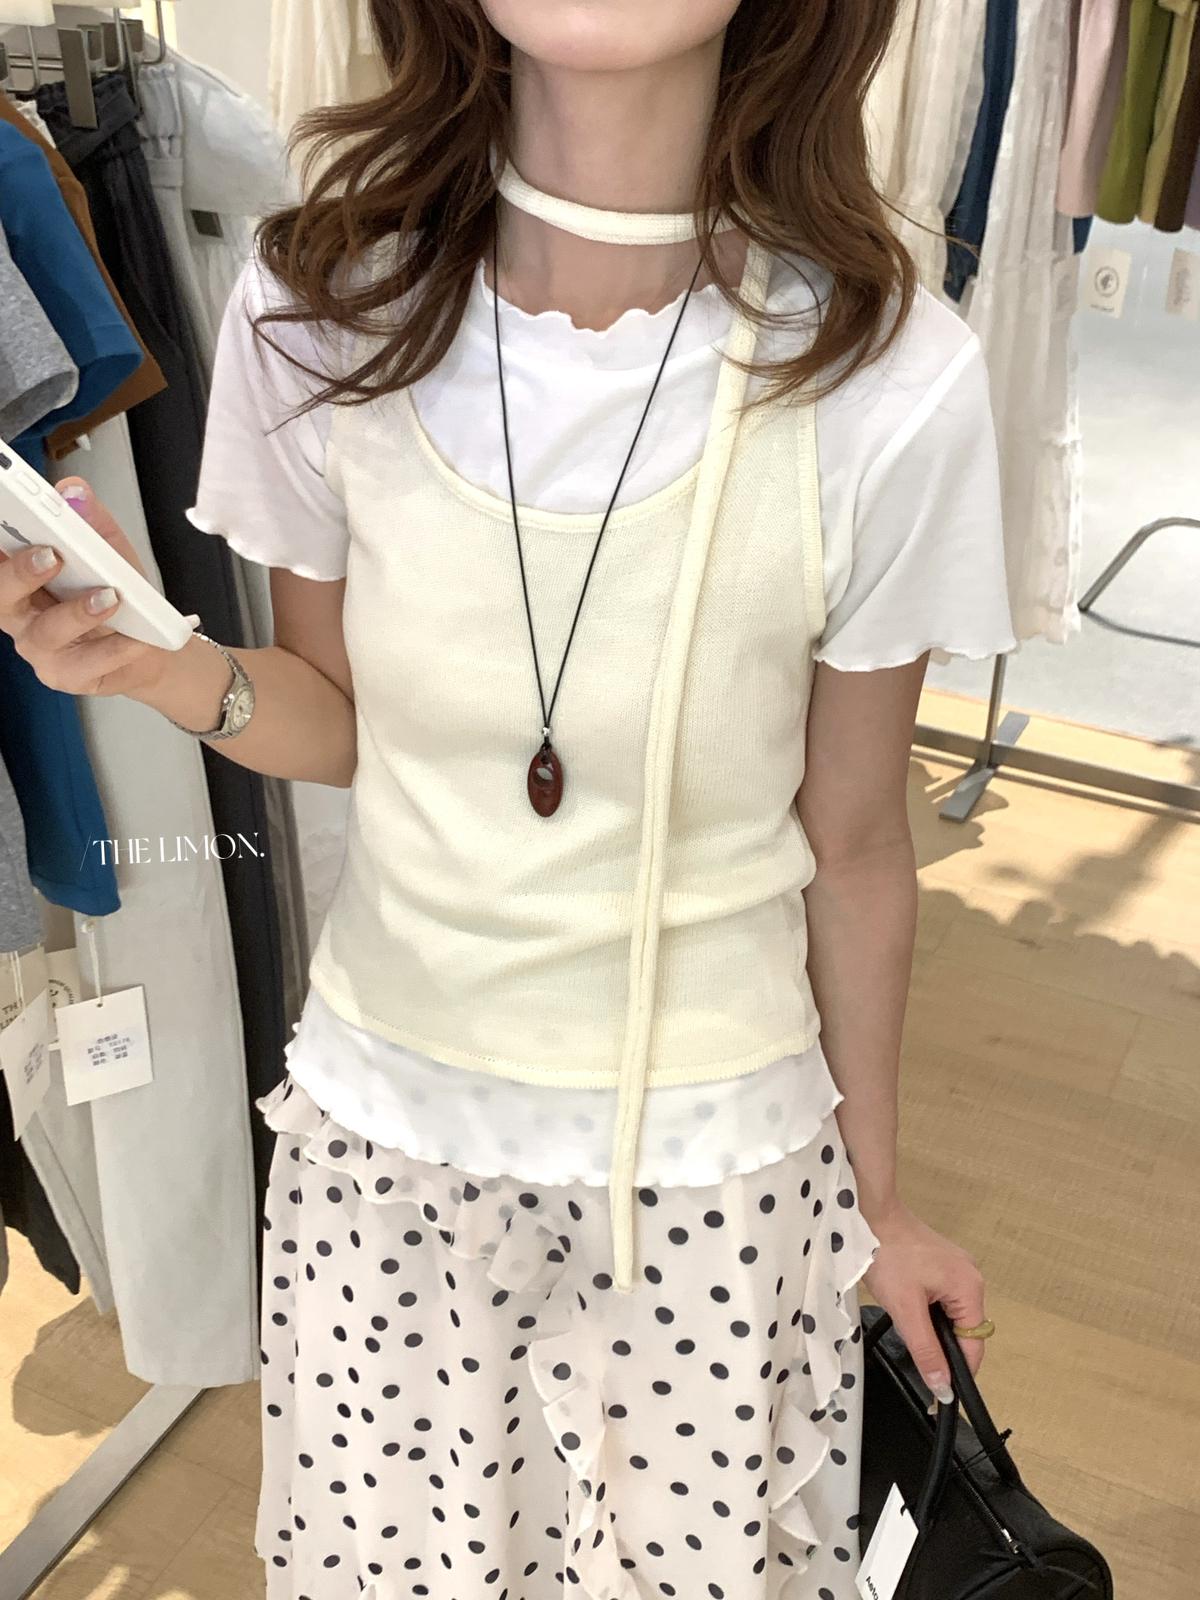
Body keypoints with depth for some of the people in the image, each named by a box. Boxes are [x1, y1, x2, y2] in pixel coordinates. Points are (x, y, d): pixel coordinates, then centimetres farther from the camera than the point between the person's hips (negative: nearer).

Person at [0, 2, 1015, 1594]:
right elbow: (340, 723, 2)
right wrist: (169, 671, -21)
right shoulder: (320, 309, -12)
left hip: (711, 1157, -1)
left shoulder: (890, 381, -20)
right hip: (384, 1124, 2)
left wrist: (879, 1197, 7)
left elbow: (854, 847, -6)